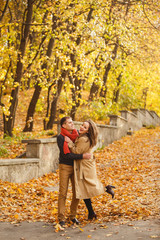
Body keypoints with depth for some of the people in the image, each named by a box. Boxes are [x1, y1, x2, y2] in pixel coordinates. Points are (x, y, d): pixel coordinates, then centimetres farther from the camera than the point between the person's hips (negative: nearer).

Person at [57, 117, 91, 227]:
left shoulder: (77, 133, 4)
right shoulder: (60, 137, -12)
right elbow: (66, 155, -18)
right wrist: (82, 156, -22)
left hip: (76, 166, 5)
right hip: (65, 167, -5)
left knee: (77, 192, 6)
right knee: (63, 193, -4)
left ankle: (73, 216, 19)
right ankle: (61, 218, 3)